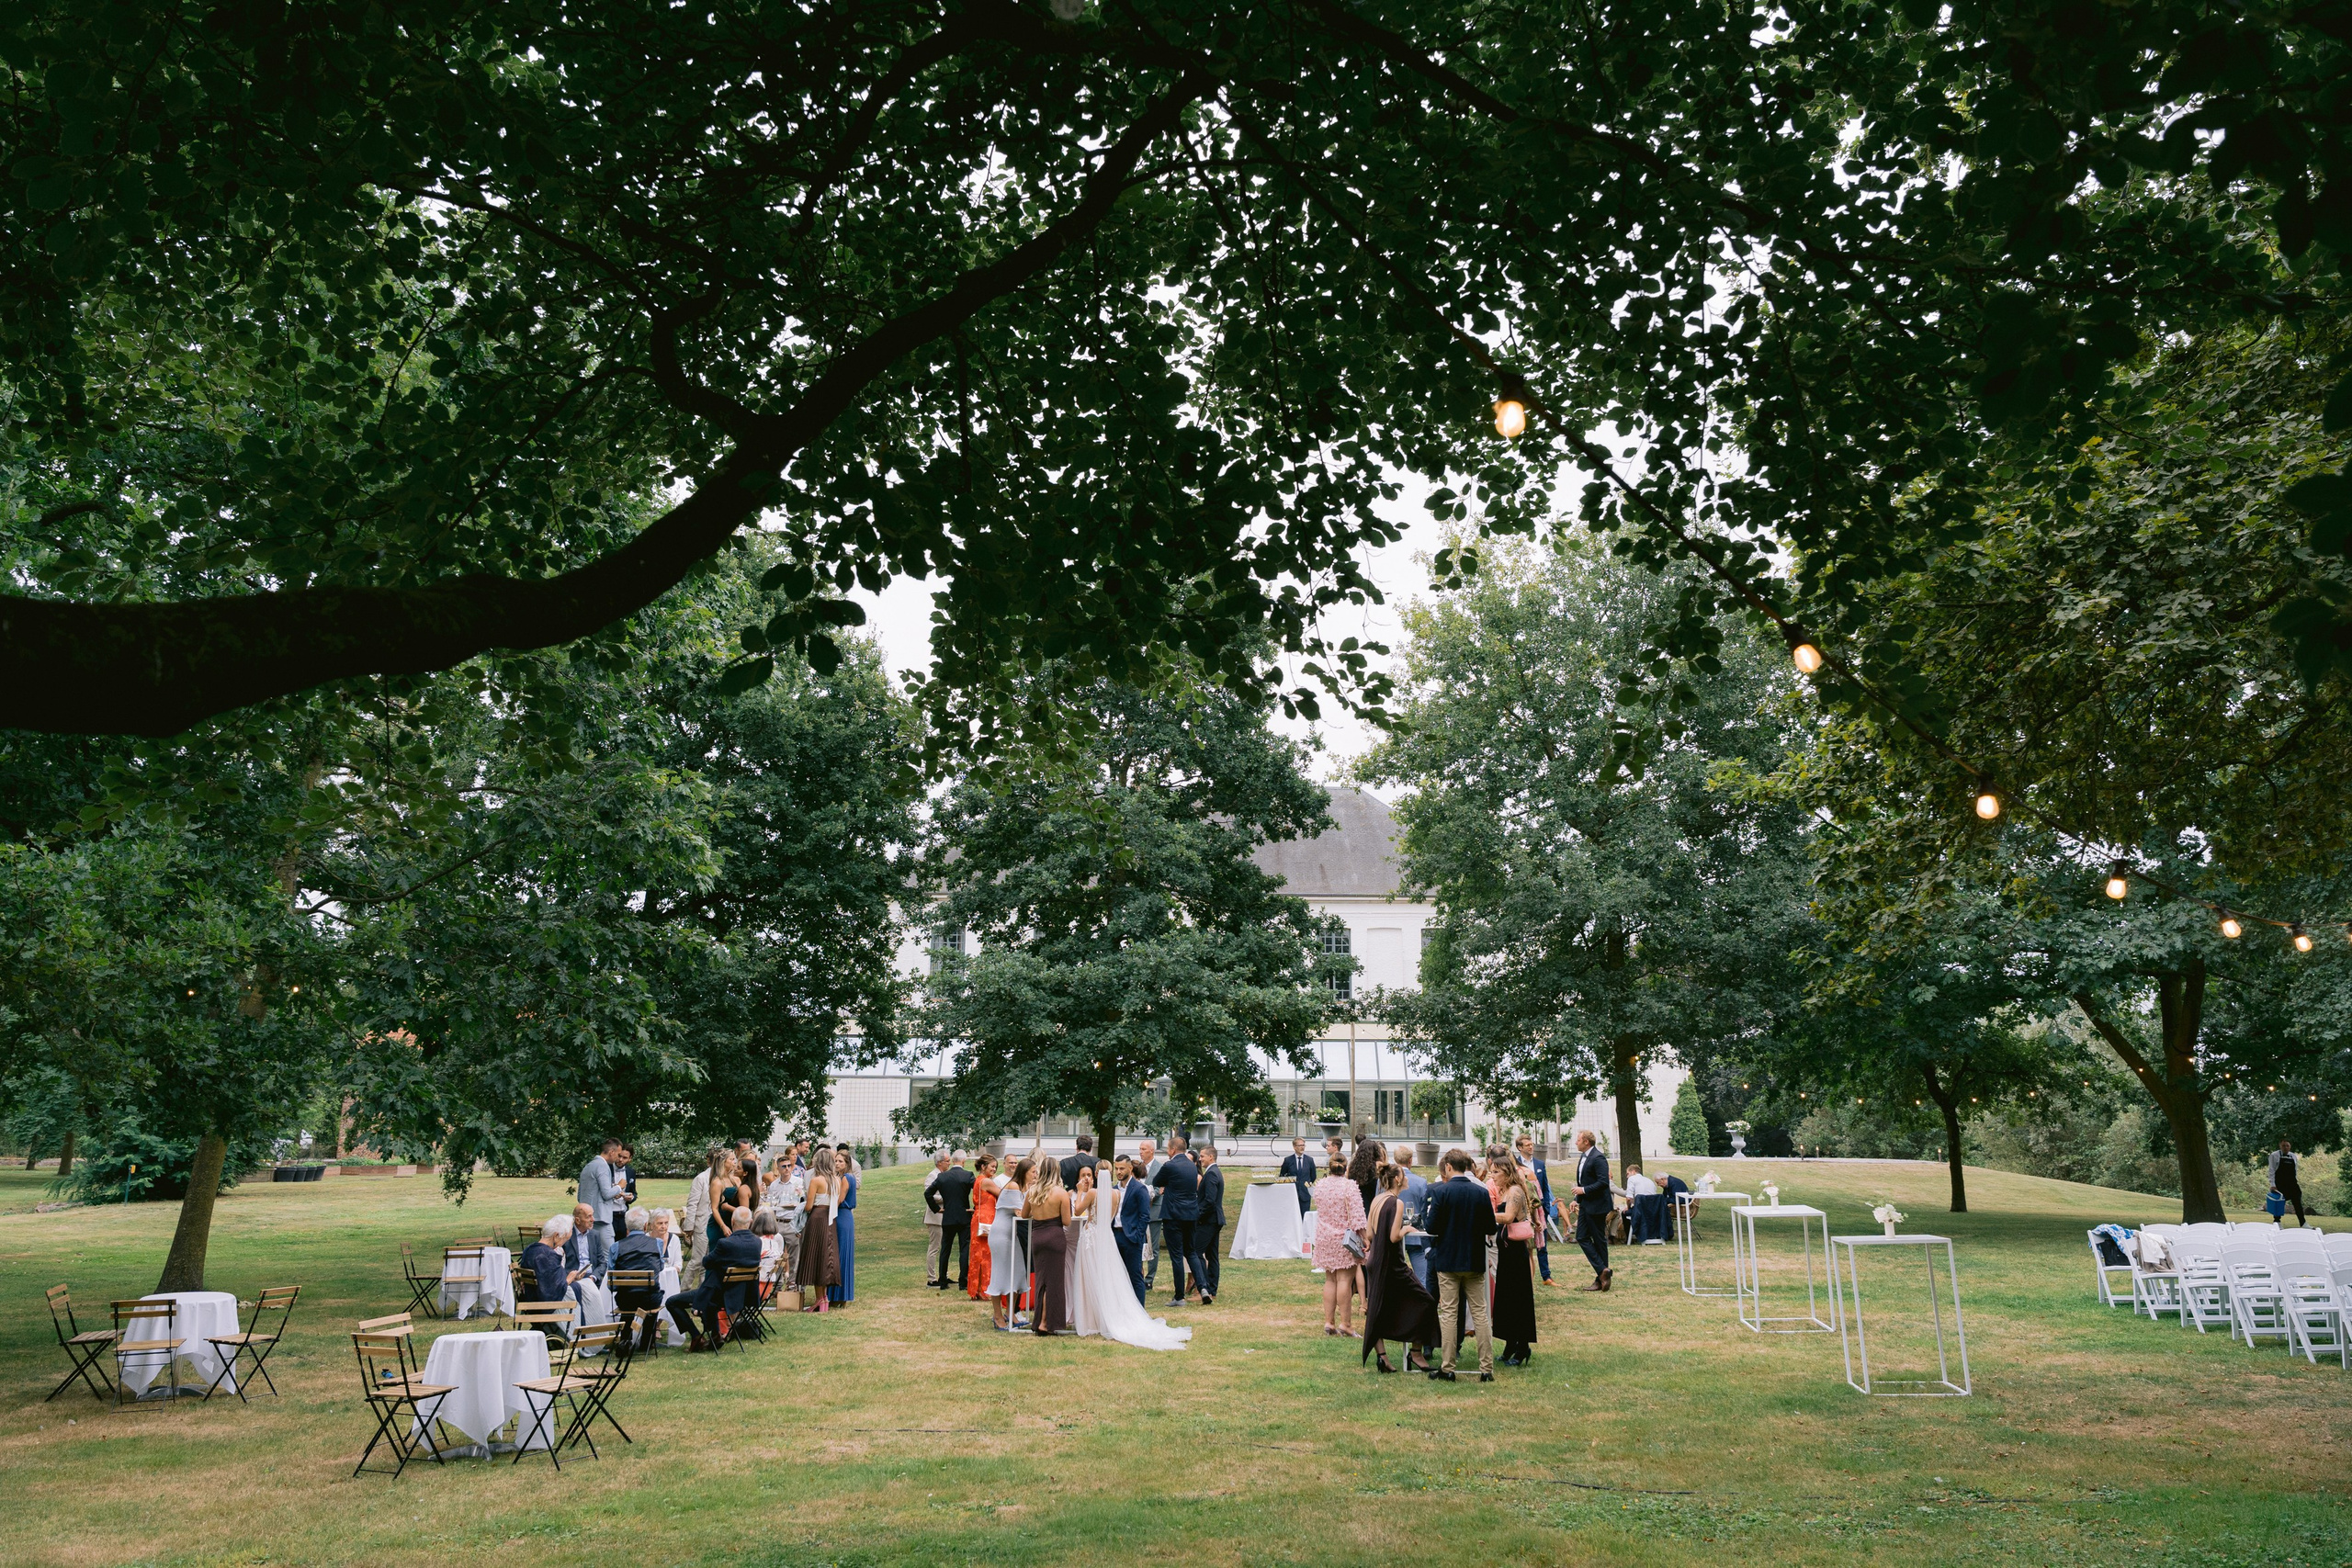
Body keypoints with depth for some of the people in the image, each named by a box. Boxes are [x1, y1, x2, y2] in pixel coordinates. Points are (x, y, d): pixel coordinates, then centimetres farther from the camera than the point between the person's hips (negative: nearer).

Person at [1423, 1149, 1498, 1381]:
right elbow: (1491, 1229, 2)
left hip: (1447, 1260, -3)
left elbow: (1432, 1228, -13)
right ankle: (1487, 1368, 7)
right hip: (1475, 1261, 3)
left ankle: (1447, 1368, 6)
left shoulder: (1440, 1192, -12)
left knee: (1449, 1313, 4)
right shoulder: (1482, 1193, -3)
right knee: (1480, 1312, 8)